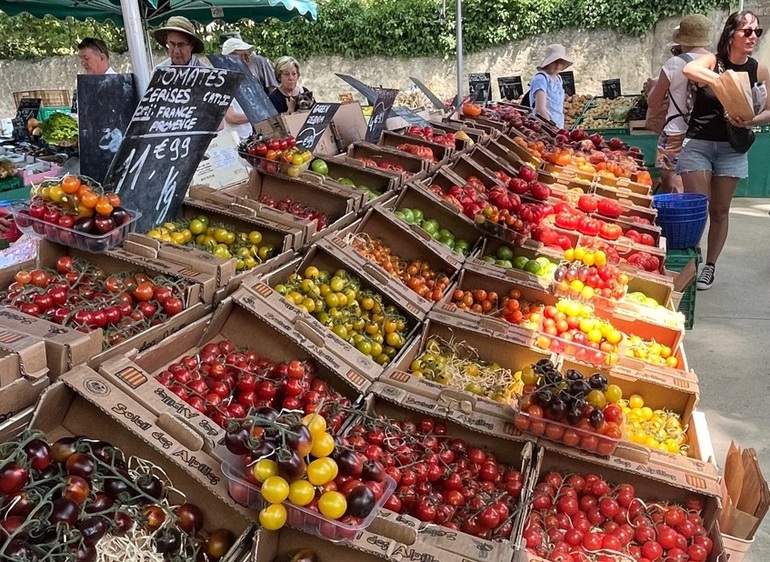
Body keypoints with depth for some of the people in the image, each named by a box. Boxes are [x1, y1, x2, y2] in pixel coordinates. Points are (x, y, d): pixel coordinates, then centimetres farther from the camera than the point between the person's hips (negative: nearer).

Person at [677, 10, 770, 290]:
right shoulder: (712, 61, -8)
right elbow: (688, 69, -32)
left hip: (732, 148, 3)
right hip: (698, 144, -3)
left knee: (720, 210, 8)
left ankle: (710, 266, 20)